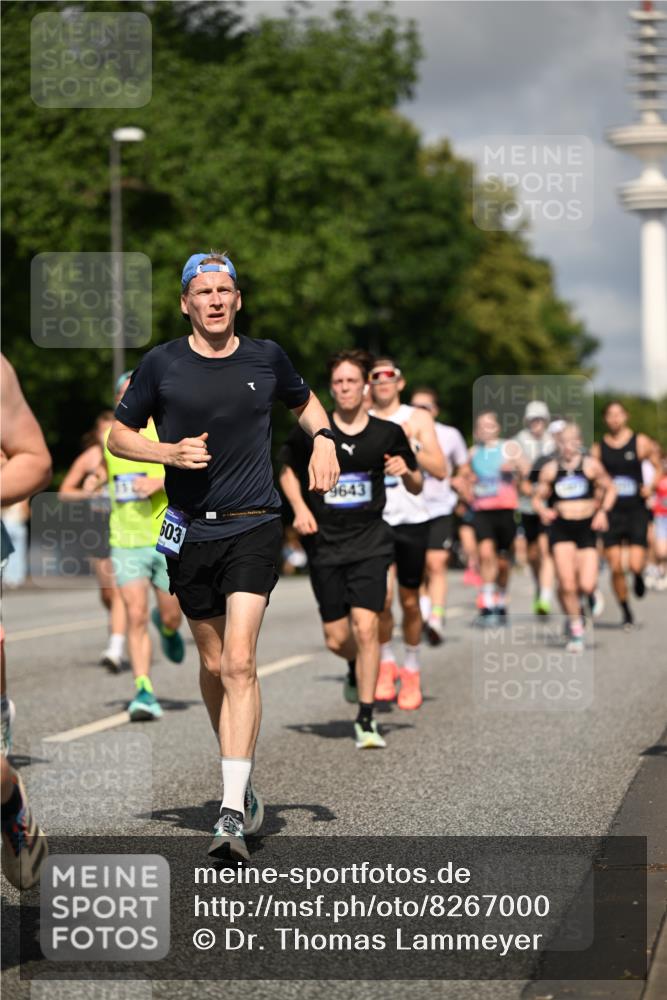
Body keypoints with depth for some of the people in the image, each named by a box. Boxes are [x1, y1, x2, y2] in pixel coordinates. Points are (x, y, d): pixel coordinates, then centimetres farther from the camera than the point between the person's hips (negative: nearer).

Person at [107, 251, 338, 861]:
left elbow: (304, 401, 23)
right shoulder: (162, 365, 0)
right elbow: (119, 435, 8)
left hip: (254, 528, -2)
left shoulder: (266, 358, 3)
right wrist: (169, 452, -10)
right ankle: (243, 779, 34)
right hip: (190, 531, 2)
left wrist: (323, 439, 3)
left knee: (239, 662, -16)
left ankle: (233, 815, -20)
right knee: (213, 666, 11)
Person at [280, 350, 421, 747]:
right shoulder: (310, 432, -2)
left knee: (366, 626, -16)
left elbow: (417, 487, 11)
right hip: (324, 544, 1)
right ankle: (358, 668, 42)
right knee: (337, 639, 4)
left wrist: (406, 471, -12)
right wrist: (300, 508, -3)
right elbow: (289, 473, 15)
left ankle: (366, 719, -8)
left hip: (370, 541, -1)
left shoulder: (388, 434, 0)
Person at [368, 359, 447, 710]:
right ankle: (386, 662, 7)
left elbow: (440, 470, -4)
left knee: (409, 600, 8)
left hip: (412, 519, 0)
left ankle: (411, 670, 26)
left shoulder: (418, 419, 4)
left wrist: (409, 445, -17)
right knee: (382, 596, -16)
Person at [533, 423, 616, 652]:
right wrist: (543, 511, -11)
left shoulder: (591, 465, 2)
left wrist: (603, 511, -3)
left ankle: (579, 600, 28)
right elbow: (538, 498, 11)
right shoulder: (549, 469, 5)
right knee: (567, 584, -11)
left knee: (587, 587, -9)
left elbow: (610, 489, 12)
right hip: (561, 528, 0)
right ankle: (575, 629, 8)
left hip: (587, 527, 0)